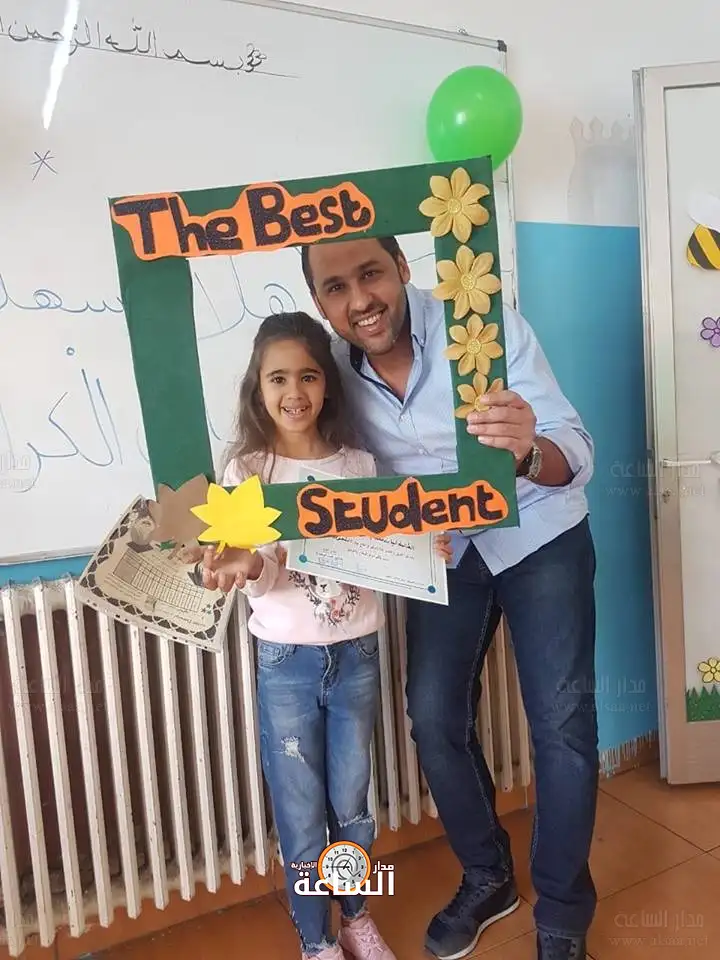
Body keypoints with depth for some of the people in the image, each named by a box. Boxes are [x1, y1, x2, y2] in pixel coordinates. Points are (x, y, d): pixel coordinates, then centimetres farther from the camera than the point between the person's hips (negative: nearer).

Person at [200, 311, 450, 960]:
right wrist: (244, 567, -33)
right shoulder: (245, 471, -7)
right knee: (302, 815, 11)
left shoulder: (358, 465, 0)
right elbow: (256, 571, -12)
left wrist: (422, 551, -15)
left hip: (357, 655, 2)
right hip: (286, 662, -2)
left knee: (352, 803, 19)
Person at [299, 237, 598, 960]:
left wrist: (530, 451, -51)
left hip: (539, 539, -3)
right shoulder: (333, 369, -14)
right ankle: (486, 878, 31)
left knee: (561, 723, -4)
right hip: (443, 552, 4)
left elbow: (576, 455, -27)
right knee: (436, 721, 4)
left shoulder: (489, 328, -25)